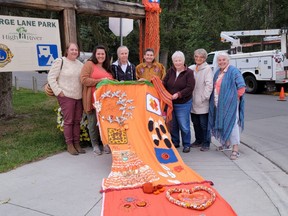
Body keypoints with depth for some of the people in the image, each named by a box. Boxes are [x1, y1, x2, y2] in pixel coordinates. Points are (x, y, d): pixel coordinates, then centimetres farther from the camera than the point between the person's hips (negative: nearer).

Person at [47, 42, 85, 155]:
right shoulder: (60, 61, -5)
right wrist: (58, 91, -12)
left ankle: (77, 143, 19)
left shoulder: (80, 64, 13)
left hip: (79, 97, 6)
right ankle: (69, 145, 9)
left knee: (77, 121, 9)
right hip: (66, 96, -6)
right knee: (68, 121, -1)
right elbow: (51, 77, -7)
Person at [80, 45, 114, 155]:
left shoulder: (107, 67, 21)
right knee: (93, 123, 2)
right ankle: (95, 145, 17)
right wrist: (100, 81, -15)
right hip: (93, 100, -5)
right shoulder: (89, 64, 1)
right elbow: (84, 80, -11)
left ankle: (106, 143, 18)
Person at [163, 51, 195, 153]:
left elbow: (190, 88, -15)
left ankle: (186, 144, 17)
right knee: (173, 124, 15)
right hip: (170, 103, 5)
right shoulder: (170, 71, 4)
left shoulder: (189, 72, -8)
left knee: (184, 126, 1)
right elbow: (164, 84, 2)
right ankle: (175, 142, 32)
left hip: (183, 103, -4)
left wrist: (179, 94, -25)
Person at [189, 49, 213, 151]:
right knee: (196, 123, 15)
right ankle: (198, 140, 30)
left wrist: (204, 97, -16)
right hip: (193, 102, 6)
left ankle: (206, 143, 12)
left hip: (203, 103, -6)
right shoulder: (191, 68, 11)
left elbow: (209, 85, -13)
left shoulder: (207, 69, -6)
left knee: (204, 124, 1)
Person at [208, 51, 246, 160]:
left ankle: (235, 149, -5)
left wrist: (234, 97, -6)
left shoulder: (233, 71, -10)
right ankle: (226, 144, 32)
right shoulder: (218, 72, 14)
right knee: (221, 123, 15)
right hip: (219, 104, 8)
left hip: (230, 104, -8)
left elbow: (241, 87, -14)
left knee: (232, 123, -9)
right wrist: (214, 100, 12)